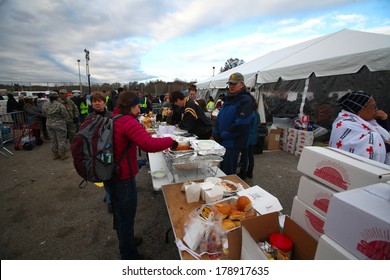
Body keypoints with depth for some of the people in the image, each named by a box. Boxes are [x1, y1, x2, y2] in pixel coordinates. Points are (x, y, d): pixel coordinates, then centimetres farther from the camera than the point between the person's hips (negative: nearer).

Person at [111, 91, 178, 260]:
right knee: (126, 219, 10)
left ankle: (125, 240, 53)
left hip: (112, 175, 10)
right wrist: (170, 141, -21)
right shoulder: (127, 121, -23)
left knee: (119, 215, 28)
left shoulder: (114, 119, 6)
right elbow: (149, 145, -34)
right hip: (123, 179, -10)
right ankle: (129, 255, 33)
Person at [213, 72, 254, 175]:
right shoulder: (229, 98, 15)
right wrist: (215, 132, 1)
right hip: (222, 142, 8)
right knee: (220, 170, 18)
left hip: (232, 144, -8)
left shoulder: (246, 100, -11)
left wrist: (222, 135, -14)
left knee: (228, 173, 3)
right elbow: (219, 117, 16)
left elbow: (240, 125, -21)